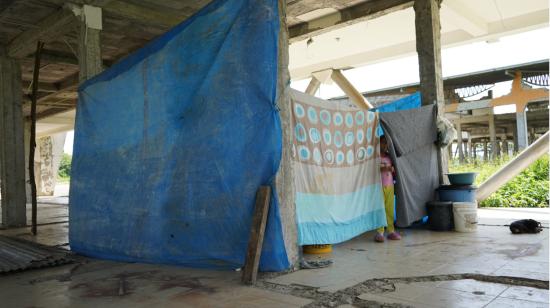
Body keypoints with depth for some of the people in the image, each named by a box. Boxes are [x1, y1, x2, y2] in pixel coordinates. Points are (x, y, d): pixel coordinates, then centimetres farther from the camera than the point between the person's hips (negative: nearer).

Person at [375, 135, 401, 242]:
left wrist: (391, 169, -1)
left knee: (390, 209, 5)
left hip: (390, 186, 5)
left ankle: (391, 231, 11)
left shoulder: (389, 157, 15)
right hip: (379, 186, -5)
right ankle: (379, 232, -2)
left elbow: (393, 170, 20)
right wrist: (381, 169, -22)